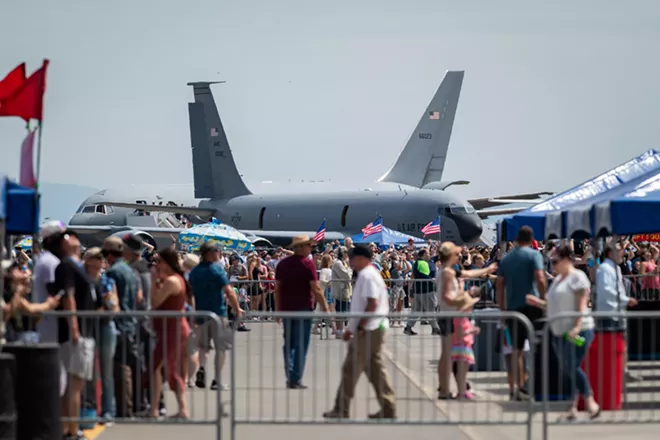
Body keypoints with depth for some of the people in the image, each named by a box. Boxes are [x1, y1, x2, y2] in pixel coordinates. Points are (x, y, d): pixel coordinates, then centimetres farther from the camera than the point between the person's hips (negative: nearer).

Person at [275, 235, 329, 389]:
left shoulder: (282, 264, 8)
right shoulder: (308, 264, -9)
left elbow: (277, 288, 10)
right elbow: (316, 289, -13)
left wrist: (278, 309, 16)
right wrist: (324, 307, -6)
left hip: (286, 309, 5)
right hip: (303, 309, -5)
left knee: (288, 344, 13)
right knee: (301, 345, 0)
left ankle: (290, 378, 8)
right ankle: (296, 380, -2)